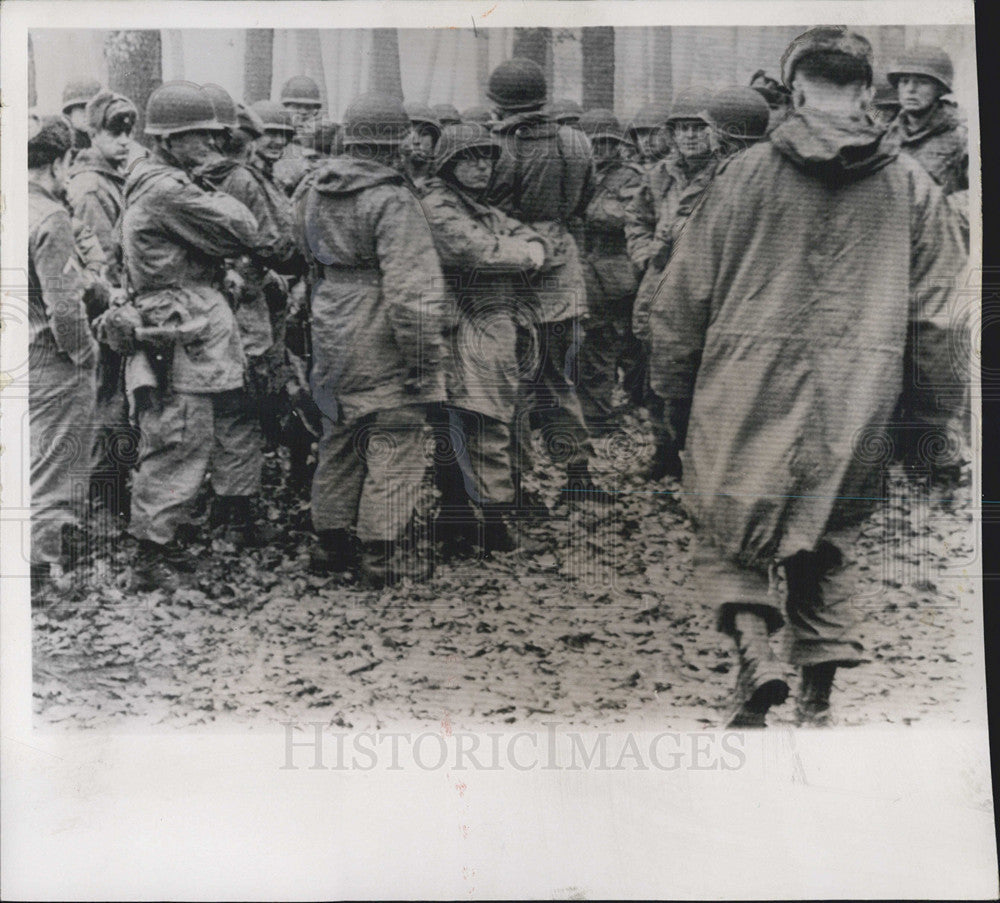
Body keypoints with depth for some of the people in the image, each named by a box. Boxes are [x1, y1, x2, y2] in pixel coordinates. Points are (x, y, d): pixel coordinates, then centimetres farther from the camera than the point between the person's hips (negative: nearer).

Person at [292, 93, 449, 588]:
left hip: (331, 338, 8)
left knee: (339, 440, 19)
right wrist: (424, 356, -17)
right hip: (382, 345, -8)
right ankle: (384, 554, 6)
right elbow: (412, 288, -21)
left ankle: (331, 541, 29)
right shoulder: (392, 200, -17)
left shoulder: (312, 192, 7)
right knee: (396, 444, 1)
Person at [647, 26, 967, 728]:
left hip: (746, 393, -2)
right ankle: (818, 699, 20)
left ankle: (754, 649, -8)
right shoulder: (912, 185, 5)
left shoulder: (744, 175, 0)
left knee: (729, 532, 14)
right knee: (826, 544, 17)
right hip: (855, 403, 2)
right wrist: (933, 417, 15)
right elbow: (934, 314, 6)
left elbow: (682, 298, 2)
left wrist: (675, 395, 12)